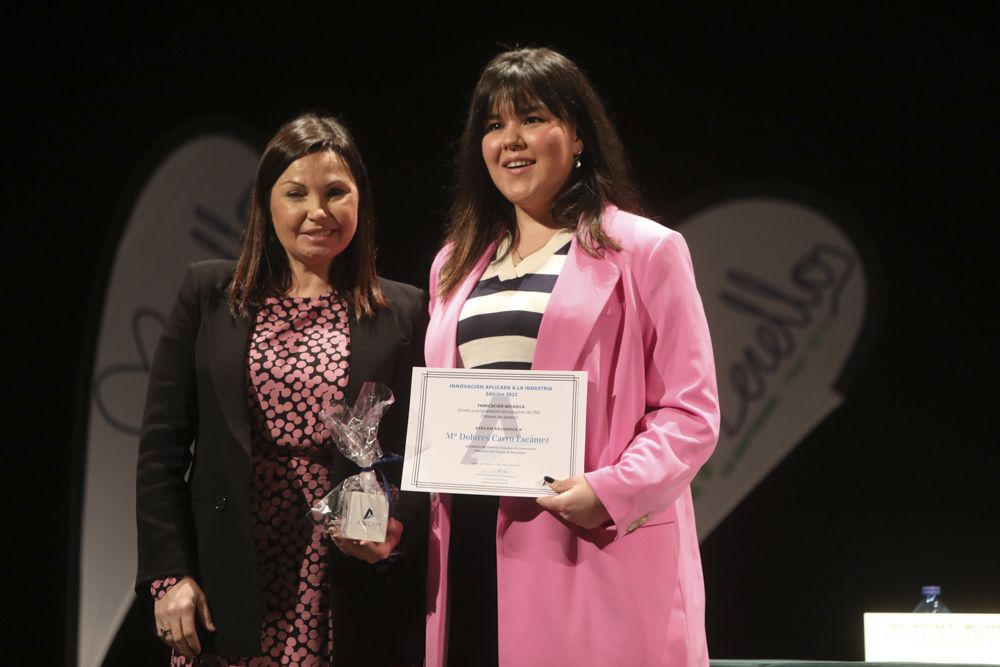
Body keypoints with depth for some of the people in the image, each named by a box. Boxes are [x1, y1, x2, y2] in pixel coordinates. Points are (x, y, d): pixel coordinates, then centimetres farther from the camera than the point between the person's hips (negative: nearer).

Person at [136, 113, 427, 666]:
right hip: (227, 597, 0)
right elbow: (162, 446, 2)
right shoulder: (208, 294, 5)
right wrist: (168, 574, -5)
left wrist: (399, 531, -14)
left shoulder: (404, 312, 5)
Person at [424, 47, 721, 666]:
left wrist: (613, 491, -19)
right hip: (470, 554, 5)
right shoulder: (456, 264, 17)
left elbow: (690, 411, -5)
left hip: (594, 558, -5)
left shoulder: (644, 250, 0)